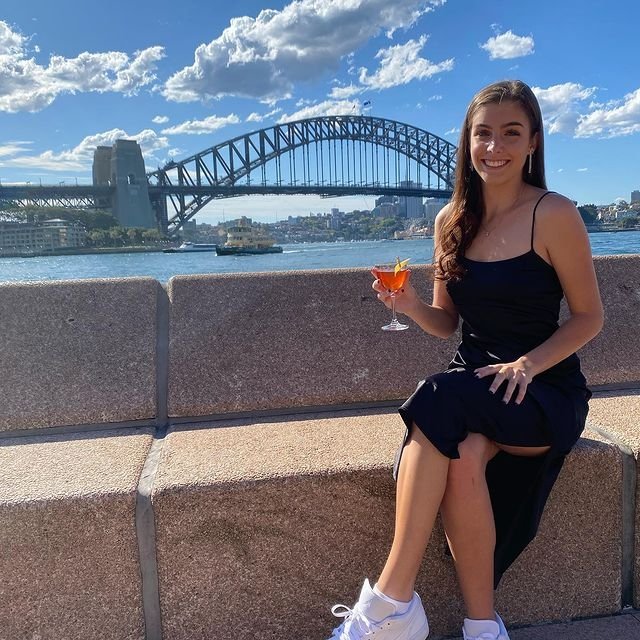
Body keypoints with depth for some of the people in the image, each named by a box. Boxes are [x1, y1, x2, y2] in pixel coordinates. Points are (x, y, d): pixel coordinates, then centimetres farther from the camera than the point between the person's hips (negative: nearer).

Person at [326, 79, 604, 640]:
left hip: (544, 387, -3)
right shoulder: (451, 220, 6)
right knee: (464, 456, -31)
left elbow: (589, 317, -3)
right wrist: (409, 305, -11)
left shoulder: (554, 215, -8)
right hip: (471, 381, 4)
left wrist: (526, 365, -19)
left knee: (439, 403, -33)